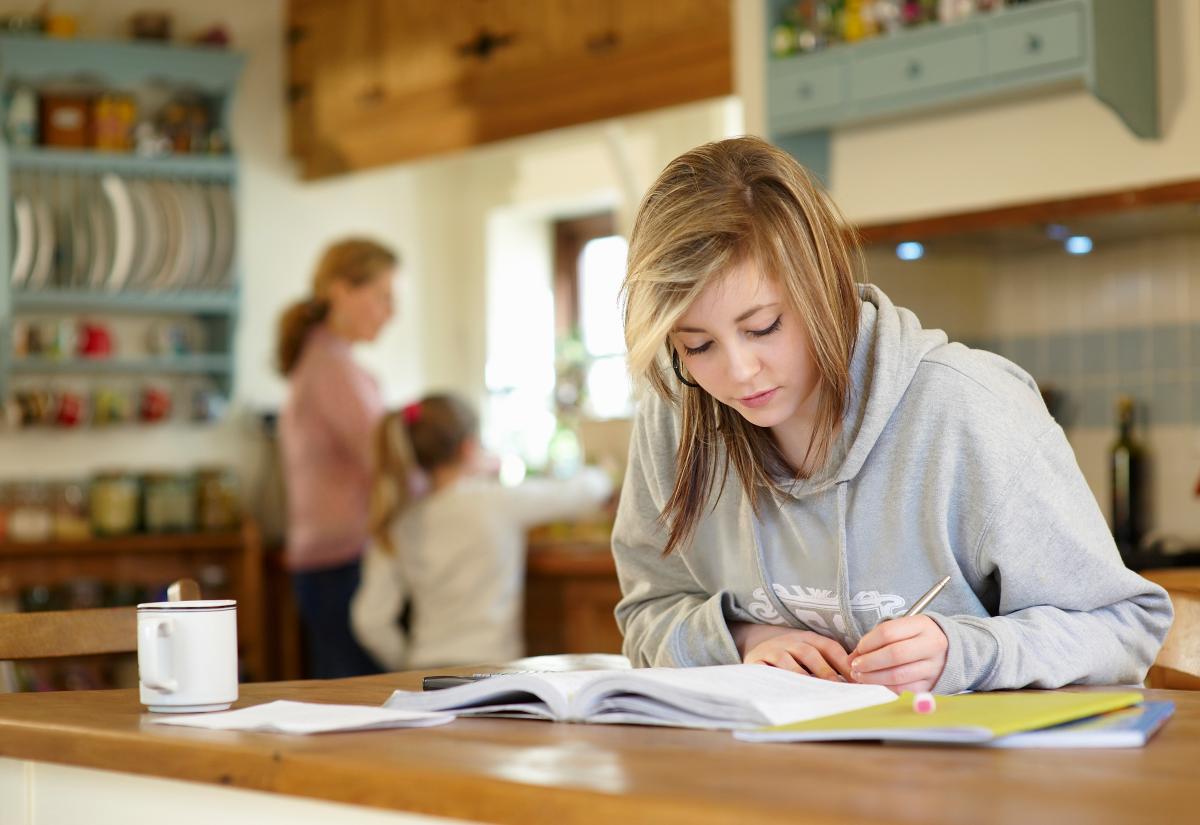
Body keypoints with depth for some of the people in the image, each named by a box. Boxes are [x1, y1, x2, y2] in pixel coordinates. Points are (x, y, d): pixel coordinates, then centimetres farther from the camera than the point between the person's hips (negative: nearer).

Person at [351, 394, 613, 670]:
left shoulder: (399, 525, 4)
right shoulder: (501, 502, -3)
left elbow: (371, 620, 1)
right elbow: (585, 491, 11)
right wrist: (596, 476, 34)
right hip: (486, 671, -4)